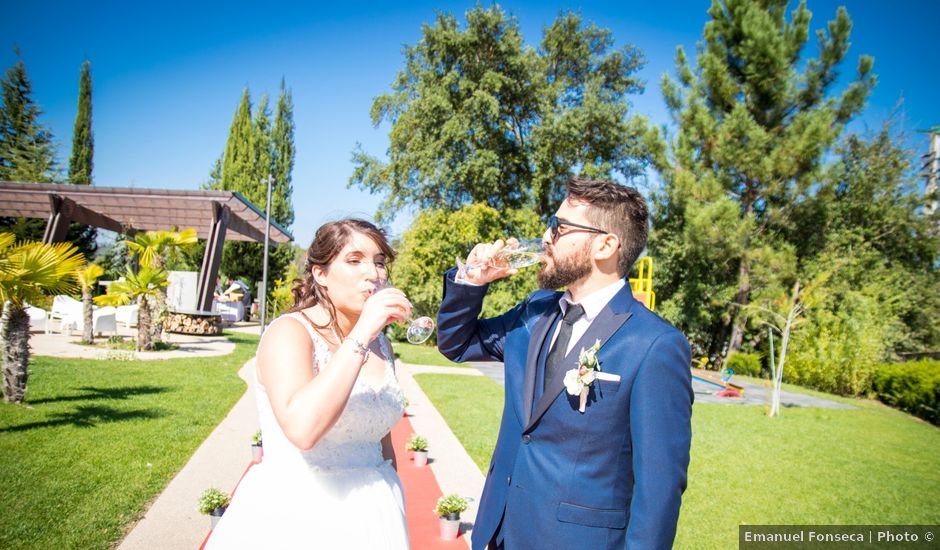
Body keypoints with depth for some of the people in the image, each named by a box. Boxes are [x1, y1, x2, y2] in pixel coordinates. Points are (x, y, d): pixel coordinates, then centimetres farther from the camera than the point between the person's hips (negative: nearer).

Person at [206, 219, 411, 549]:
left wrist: (394, 502, 16)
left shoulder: (379, 342, 4)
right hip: (295, 517, -5)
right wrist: (361, 334, -30)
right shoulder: (289, 332, -15)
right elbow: (302, 429, -33)